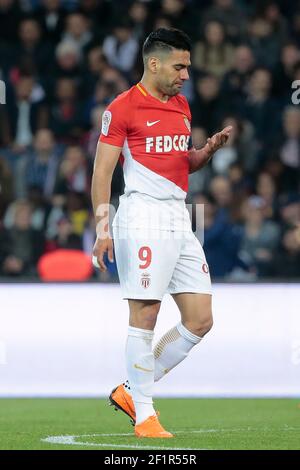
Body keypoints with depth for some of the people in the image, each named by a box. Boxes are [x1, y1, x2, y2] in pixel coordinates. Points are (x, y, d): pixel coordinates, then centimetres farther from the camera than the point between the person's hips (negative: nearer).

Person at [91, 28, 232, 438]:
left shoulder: (182, 107, 17)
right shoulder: (122, 109, -6)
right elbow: (102, 171, -7)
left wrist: (210, 148, 8)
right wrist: (102, 228, -15)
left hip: (179, 218, 8)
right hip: (144, 217, -8)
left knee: (200, 320, 4)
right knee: (144, 317, -6)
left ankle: (131, 391, 15)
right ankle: (144, 415, 2)